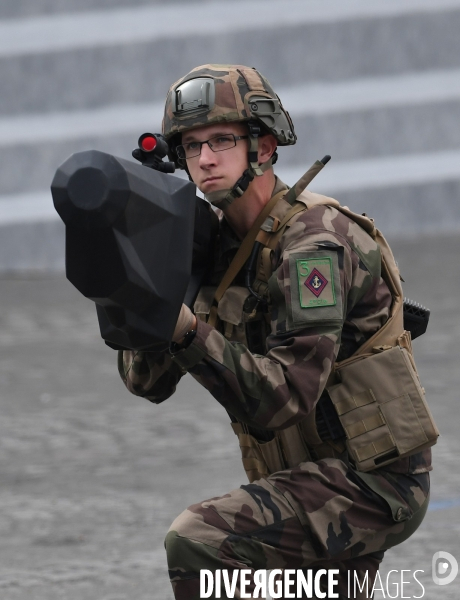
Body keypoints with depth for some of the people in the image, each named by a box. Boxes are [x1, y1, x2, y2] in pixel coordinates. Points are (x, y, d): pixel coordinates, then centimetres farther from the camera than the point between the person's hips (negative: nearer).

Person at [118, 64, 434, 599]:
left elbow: (284, 399, -28)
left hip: (369, 483, -9)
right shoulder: (217, 244, 5)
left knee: (197, 541, -25)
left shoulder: (313, 239, -20)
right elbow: (147, 383, 1)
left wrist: (189, 333, -37)